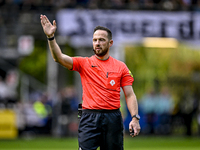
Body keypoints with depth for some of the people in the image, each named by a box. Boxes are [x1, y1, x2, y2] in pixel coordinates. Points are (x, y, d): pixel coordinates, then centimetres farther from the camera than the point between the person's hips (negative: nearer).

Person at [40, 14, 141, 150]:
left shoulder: (121, 67, 9)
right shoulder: (84, 63, 7)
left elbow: (130, 95, 6)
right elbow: (59, 58, -8)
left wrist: (135, 118, -6)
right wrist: (51, 37, -23)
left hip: (113, 118, 1)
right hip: (90, 118, -1)